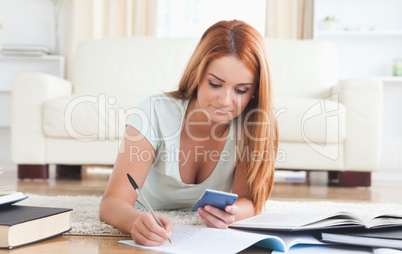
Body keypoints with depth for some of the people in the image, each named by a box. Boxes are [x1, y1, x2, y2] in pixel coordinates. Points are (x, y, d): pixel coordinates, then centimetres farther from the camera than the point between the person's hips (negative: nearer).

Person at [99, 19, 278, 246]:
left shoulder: (258, 125, -19)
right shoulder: (156, 113, -25)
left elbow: (248, 201, -18)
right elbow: (113, 202, -31)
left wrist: (230, 213, -43)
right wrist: (137, 220, -55)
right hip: (152, 234, 0)